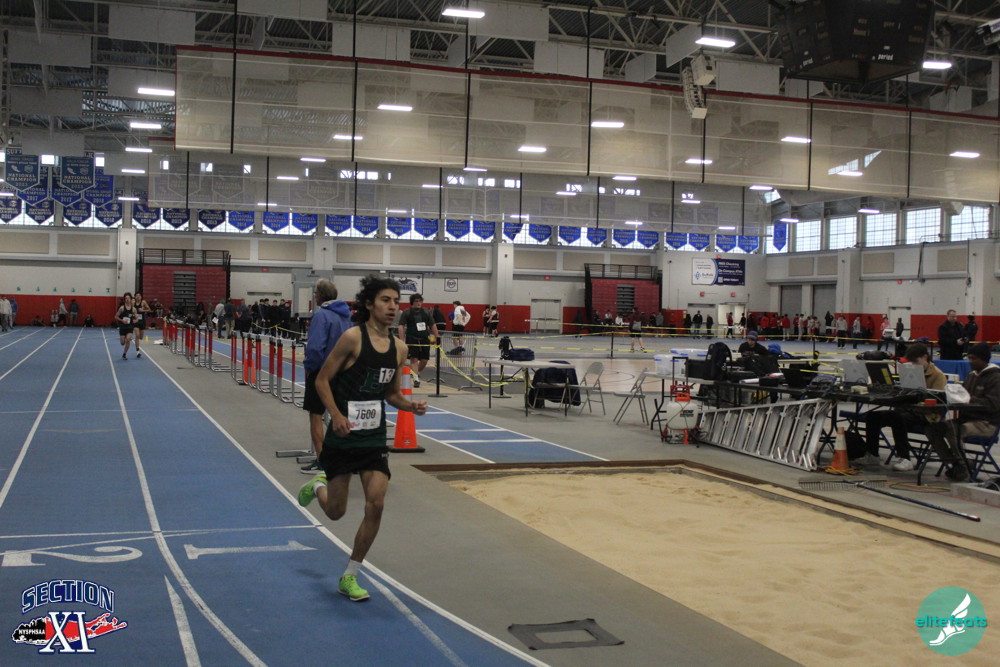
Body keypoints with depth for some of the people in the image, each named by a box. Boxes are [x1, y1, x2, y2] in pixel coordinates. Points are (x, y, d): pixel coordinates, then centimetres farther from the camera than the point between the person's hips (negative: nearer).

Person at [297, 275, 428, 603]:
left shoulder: (399, 349, 4)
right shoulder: (352, 337, -13)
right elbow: (322, 380, -10)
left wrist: (411, 405, -5)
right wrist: (336, 415, -23)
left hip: (375, 437, 4)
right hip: (343, 436, -4)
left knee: (376, 506, -8)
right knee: (335, 511, 8)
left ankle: (349, 577, 8)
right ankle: (317, 486, 46)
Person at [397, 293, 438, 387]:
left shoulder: (426, 312, 11)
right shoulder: (406, 313, 0)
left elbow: (433, 326, 15)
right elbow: (401, 327, -5)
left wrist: (436, 338, 6)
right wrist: (402, 341, -14)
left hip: (425, 339, 4)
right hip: (412, 340, -4)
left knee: (424, 360, 4)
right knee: (414, 359, -8)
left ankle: (417, 373, 30)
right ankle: (416, 379, -4)